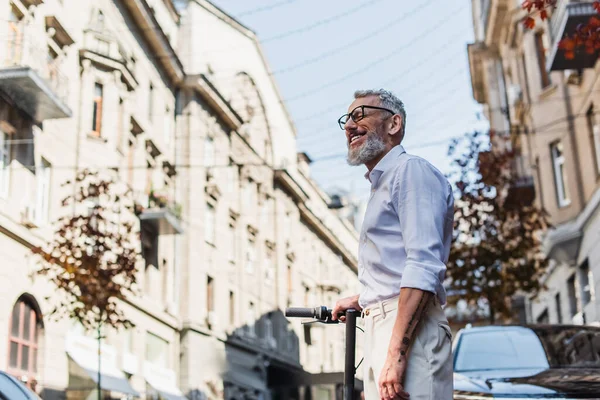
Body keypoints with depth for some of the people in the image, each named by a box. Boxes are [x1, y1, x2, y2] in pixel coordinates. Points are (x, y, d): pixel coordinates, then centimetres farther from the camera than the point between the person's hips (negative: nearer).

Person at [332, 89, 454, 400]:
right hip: (380, 327, 10)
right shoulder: (381, 184, 25)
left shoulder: (411, 170, -6)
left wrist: (396, 353, -24)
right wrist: (363, 300, 26)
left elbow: (424, 266, -19)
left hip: (409, 331, -10)